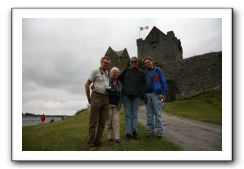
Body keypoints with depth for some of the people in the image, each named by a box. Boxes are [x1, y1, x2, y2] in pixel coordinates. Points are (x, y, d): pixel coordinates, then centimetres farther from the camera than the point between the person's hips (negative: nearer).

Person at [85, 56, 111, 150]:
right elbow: (87, 85, -4)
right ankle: (91, 144, 2)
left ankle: (98, 142, 15)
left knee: (102, 121, 6)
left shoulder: (107, 74, 16)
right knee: (93, 121, -4)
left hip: (105, 99, 6)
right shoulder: (95, 72, -2)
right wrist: (89, 99, -2)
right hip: (96, 97, -6)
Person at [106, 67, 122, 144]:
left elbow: (120, 94, 7)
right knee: (109, 121, 1)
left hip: (116, 105, 2)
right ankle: (110, 137, 11)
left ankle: (117, 138, -1)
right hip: (108, 104, -1)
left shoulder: (120, 83, 6)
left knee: (116, 120, -4)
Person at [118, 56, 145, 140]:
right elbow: (119, 79, 12)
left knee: (134, 114, 5)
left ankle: (134, 132, 13)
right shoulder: (126, 71, 5)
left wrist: (142, 93, 10)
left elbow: (143, 83, 18)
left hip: (136, 96, 1)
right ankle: (128, 133, 6)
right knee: (128, 114, 2)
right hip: (126, 95, -1)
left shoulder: (141, 73, 8)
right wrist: (123, 88, 7)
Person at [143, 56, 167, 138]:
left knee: (158, 113, -2)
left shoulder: (158, 70, 3)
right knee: (149, 114, 7)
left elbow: (163, 82, -1)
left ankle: (159, 131, 4)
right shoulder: (145, 72, 16)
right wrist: (144, 94, 7)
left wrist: (163, 93, -10)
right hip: (147, 94, 4)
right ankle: (150, 130, 15)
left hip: (156, 94, -4)